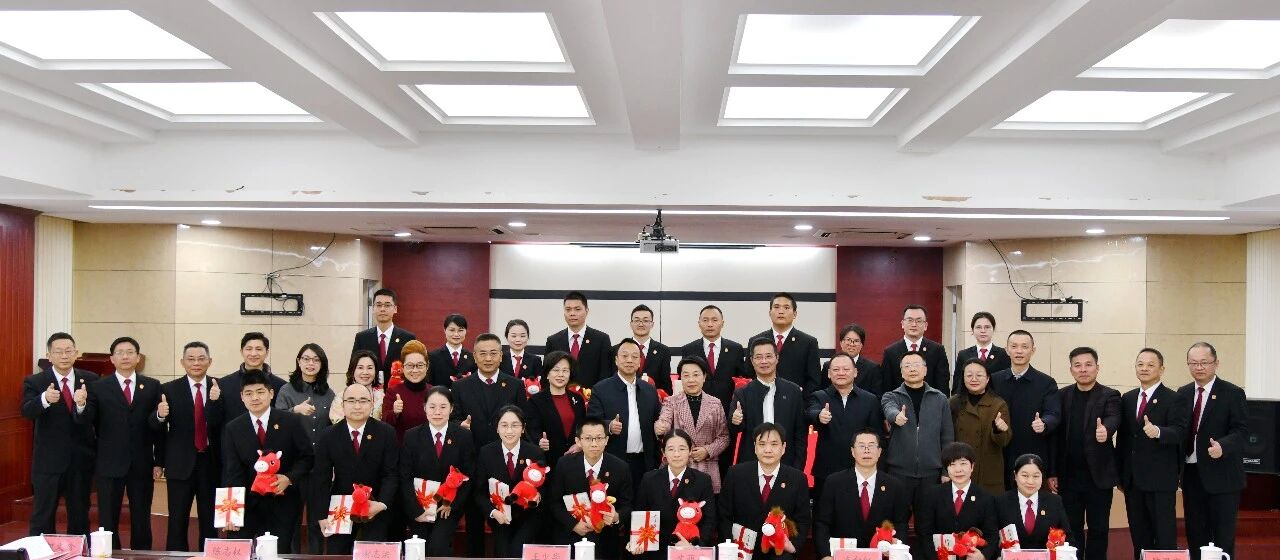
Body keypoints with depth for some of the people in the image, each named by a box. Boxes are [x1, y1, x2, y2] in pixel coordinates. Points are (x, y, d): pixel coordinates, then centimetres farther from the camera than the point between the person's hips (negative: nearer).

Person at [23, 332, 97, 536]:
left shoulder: (90, 380, 2)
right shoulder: (34, 382, -4)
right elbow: (27, 411, -22)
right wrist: (45, 399, -40)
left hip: (81, 460, 2)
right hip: (48, 461, -2)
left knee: (80, 516, 13)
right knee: (42, 519, 4)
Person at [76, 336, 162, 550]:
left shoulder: (152, 386, 4)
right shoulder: (98, 387, 2)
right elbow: (85, 421, -10)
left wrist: (158, 461, -3)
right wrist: (81, 405, -31)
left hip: (142, 465, 1)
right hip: (110, 465, -1)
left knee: (141, 521, 9)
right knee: (107, 522, 8)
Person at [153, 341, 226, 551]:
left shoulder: (221, 388, 0)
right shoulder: (169, 389, 0)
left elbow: (220, 424, -10)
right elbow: (156, 427, -3)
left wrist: (215, 400, -26)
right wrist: (160, 416, -25)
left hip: (211, 462, 1)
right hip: (181, 463, -1)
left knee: (210, 521, 10)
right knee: (177, 522, 5)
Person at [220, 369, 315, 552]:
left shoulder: (292, 422, -3)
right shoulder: (232, 429, 2)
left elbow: (308, 457, 1)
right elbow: (231, 472, -2)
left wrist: (289, 478, -17)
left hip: (283, 504, -1)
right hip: (247, 504, 2)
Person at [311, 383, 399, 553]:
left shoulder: (387, 433, -7)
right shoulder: (328, 436, -3)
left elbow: (391, 473, -7)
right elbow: (320, 478, -4)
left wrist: (382, 504, -22)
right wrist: (322, 515, -11)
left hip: (376, 507, -1)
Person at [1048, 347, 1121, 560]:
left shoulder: (1110, 396, -2)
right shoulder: (1062, 395, 5)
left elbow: (1113, 420, -23)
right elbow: (1056, 436, 4)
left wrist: (1105, 430, -46)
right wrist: (1052, 472, 1)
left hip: (1099, 476, -2)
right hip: (1068, 476, 2)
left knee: (1099, 529, 8)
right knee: (1071, 529, 10)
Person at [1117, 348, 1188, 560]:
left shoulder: (1173, 399, -4)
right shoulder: (1127, 399, 13)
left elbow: (1180, 431, -17)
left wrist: (1158, 431, -38)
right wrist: (1120, 474, 13)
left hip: (1160, 479, -6)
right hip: (1132, 479, 6)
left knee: (1165, 537, 0)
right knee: (1139, 535, 12)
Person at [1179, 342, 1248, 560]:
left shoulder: (1233, 393, -5)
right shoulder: (1183, 393, 9)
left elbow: (1241, 431, -12)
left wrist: (1222, 446, -31)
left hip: (1221, 476, -4)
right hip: (1191, 474, 5)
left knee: (1223, 536, 3)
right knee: (1195, 534, 12)